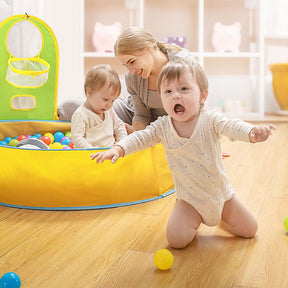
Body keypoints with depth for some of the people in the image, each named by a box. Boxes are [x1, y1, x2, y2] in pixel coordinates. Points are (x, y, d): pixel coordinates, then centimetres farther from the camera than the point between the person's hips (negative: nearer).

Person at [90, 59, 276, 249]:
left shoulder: (210, 120, -18)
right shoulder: (163, 126, -11)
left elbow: (232, 126, -32)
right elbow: (141, 137, -13)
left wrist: (253, 133, -54)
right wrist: (118, 149, -33)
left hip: (219, 190, 0)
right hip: (189, 197, 0)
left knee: (249, 230, 7)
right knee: (176, 240, -15)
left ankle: (219, 213, 36)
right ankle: (195, 219, 19)